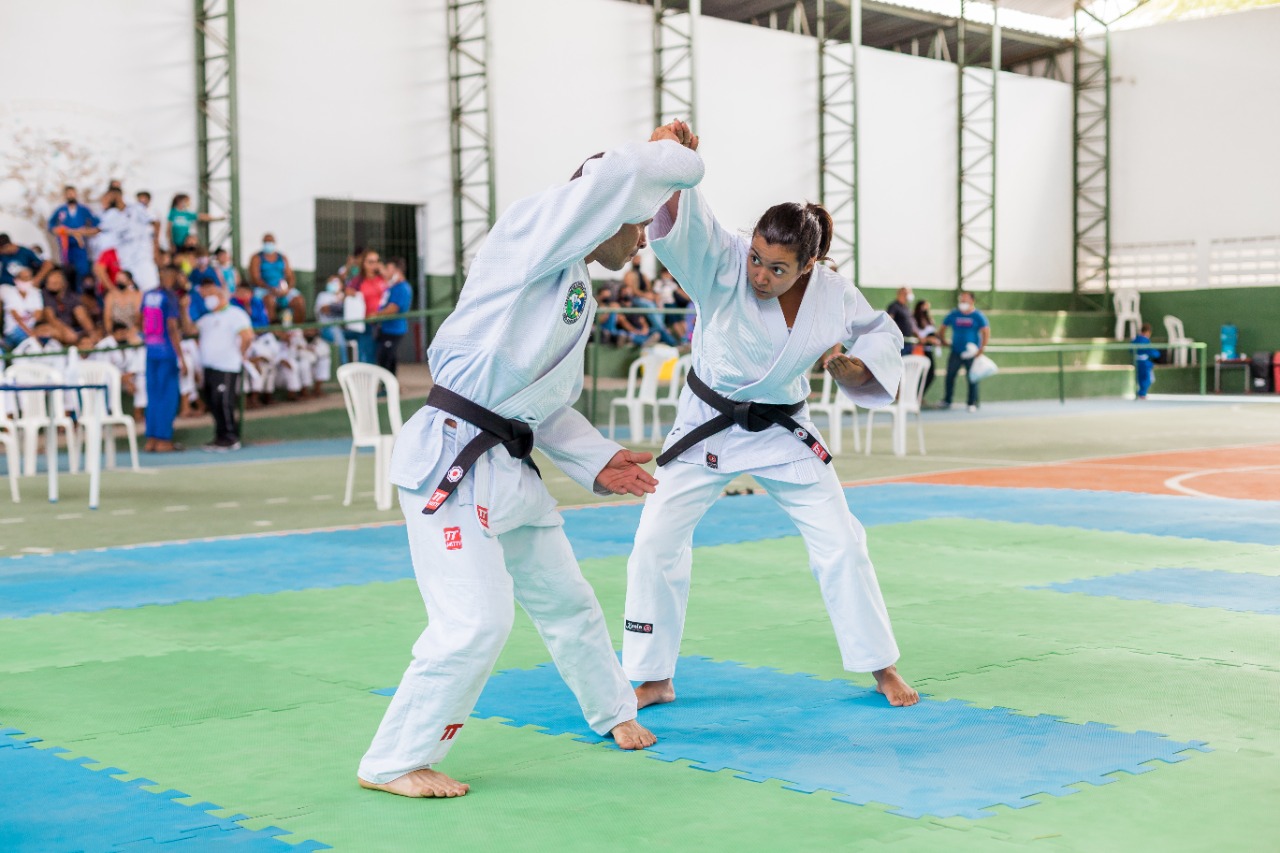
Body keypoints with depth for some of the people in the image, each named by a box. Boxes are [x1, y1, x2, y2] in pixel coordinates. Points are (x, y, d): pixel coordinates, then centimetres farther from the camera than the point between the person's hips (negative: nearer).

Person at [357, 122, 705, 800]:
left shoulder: (578, 294, 17)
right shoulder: (530, 232, -11)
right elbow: (620, 175, -25)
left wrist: (595, 461, 11)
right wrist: (669, 151, -4)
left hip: (508, 466, 10)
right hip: (450, 459, -10)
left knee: (564, 599, 22)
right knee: (475, 621, -14)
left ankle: (614, 712, 45)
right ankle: (393, 763, 2)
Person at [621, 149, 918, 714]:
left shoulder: (834, 295, -15)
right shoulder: (723, 265, -23)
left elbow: (883, 333, 4)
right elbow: (681, 221, -42)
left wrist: (857, 366, -17)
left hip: (783, 432, 2)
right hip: (707, 426, -1)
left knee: (840, 545, 3)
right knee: (657, 539, -8)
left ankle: (881, 667, 23)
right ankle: (654, 680, 8)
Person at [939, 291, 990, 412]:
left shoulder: (978, 316, -2)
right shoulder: (953, 315, 7)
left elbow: (986, 333, -5)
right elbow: (942, 329, 16)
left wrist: (981, 349, -11)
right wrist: (943, 341, 3)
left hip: (971, 353, -3)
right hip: (955, 352, 3)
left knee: (972, 378, -1)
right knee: (950, 376, 0)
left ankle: (972, 403, 7)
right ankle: (947, 401, 11)